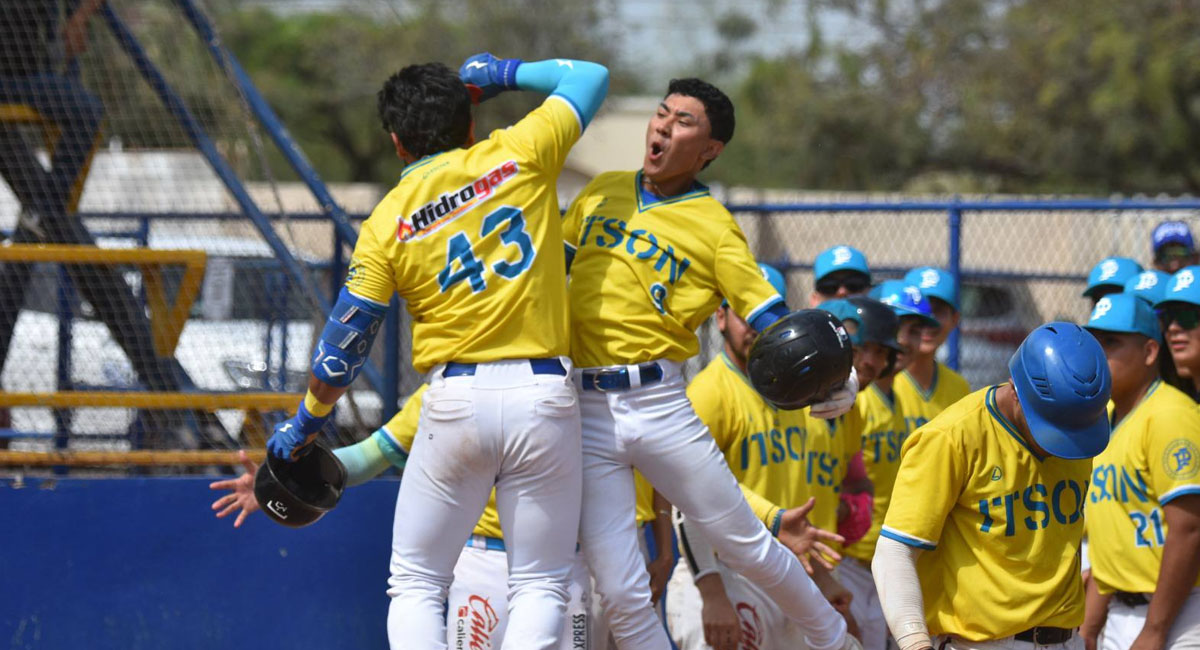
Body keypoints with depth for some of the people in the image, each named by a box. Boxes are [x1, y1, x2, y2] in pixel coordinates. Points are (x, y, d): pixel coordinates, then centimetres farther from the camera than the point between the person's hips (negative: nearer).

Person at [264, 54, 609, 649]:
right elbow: (590, 78, 16)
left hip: (456, 400, -1)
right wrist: (501, 74, 27)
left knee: (415, 584, 10)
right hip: (544, 394, 1)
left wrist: (306, 422, 18)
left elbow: (344, 343, 3)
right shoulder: (517, 156, 2)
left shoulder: (388, 221, 2)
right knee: (540, 586, 6)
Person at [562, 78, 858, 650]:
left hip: (660, 404, -2)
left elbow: (771, 318, -7)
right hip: (584, 411, 2)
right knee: (619, 591, -5)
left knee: (747, 546, 7)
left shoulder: (714, 227, 0)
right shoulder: (601, 192, 12)